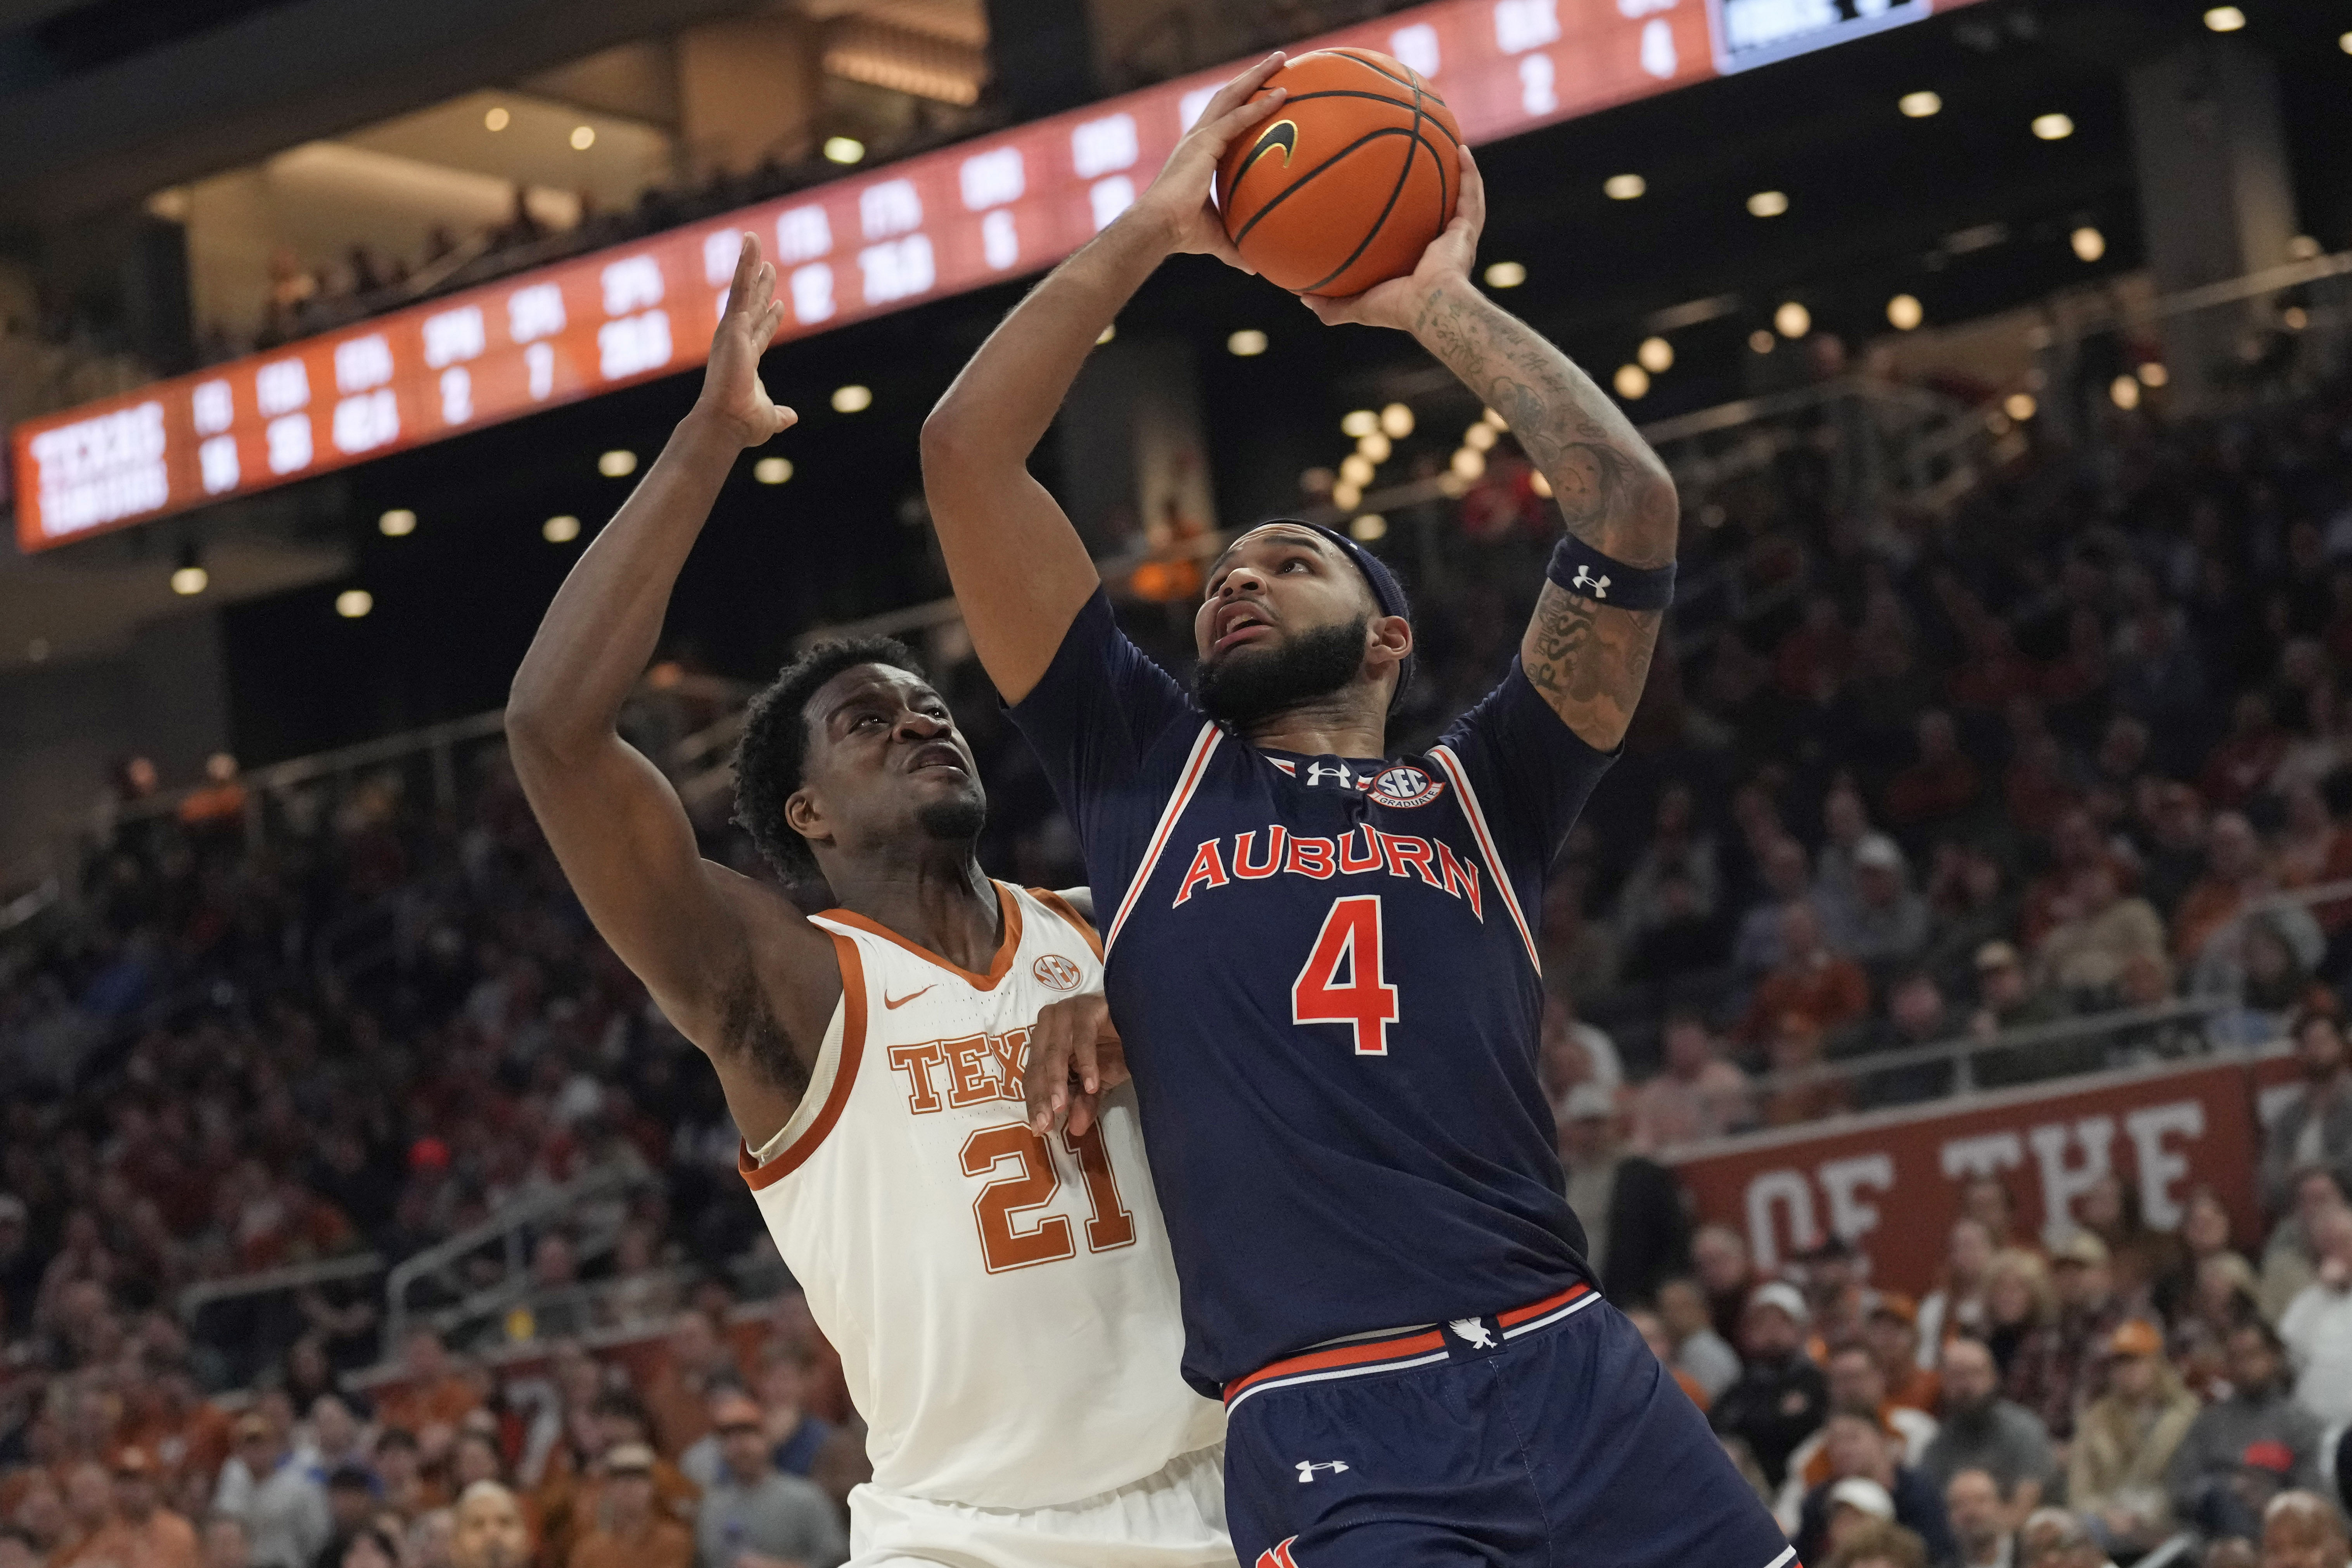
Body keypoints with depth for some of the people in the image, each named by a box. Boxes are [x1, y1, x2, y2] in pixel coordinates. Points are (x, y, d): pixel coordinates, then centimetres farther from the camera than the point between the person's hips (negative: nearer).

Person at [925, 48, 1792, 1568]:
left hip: (1580, 1378, 2)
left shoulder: (1481, 797, 19)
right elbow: (967, 452, 13)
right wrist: (1152, 231, 14)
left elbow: (1630, 503, 9)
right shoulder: (1149, 771, 19)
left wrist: (1440, 303, 16)